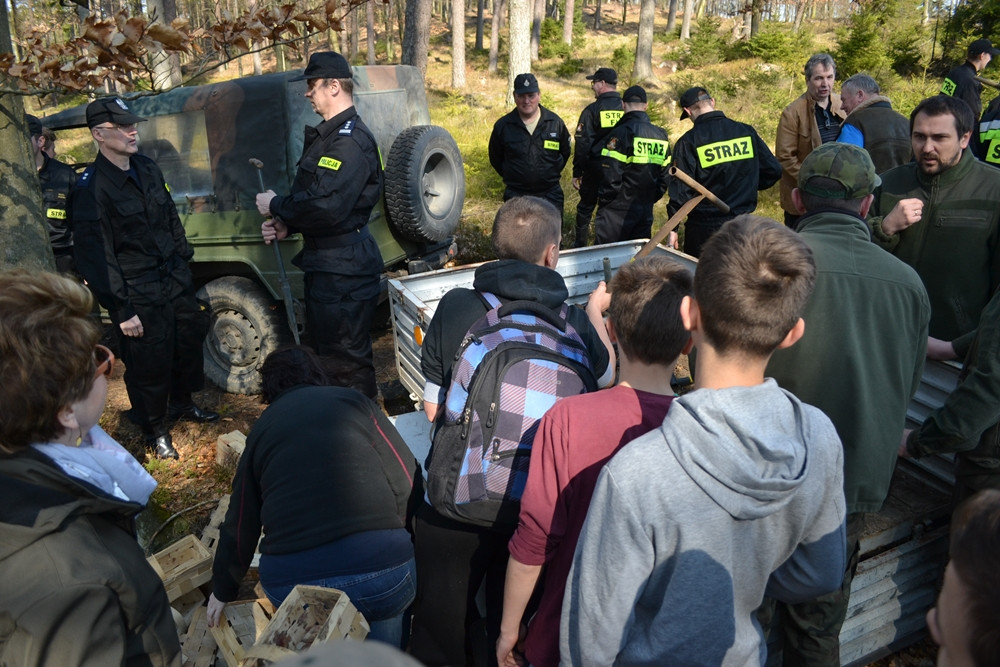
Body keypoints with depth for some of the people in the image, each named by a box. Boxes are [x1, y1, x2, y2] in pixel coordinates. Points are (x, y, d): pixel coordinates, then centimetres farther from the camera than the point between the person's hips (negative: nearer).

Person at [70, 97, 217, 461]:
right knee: (151, 364, 3)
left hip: (175, 282, 7)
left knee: (190, 342, 19)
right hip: (138, 297, -7)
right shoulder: (90, 188, -17)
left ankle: (182, 404, 44)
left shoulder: (148, 169, 6)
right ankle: (156, 430, 26)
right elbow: (94, 256, -18)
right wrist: (122, 309, -18)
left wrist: (184, 263, 16)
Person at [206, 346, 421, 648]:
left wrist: (223, 590, 38)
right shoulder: (354, 401, 9)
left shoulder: (261, 430, 17)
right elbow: (408, 481, 4)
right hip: (380, 562, -2)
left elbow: (239, 527, 22)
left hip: (290, 582, 3)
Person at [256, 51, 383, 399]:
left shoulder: (351, 141, -19)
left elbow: (327, 207, -28)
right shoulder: (326, 135, 15)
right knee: (325, 349, 22)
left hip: (344, 269, -11)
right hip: (325, 264, 11)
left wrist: (276, 206, -13)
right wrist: (285, 224, 4)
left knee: (347, 361, -3)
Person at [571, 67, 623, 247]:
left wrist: (577, 173, -4)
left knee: (586, 207, 13)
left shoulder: (592, 110, -10)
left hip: (595, 169, -3)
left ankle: (580, 246, 20)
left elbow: (582, 144, -11)